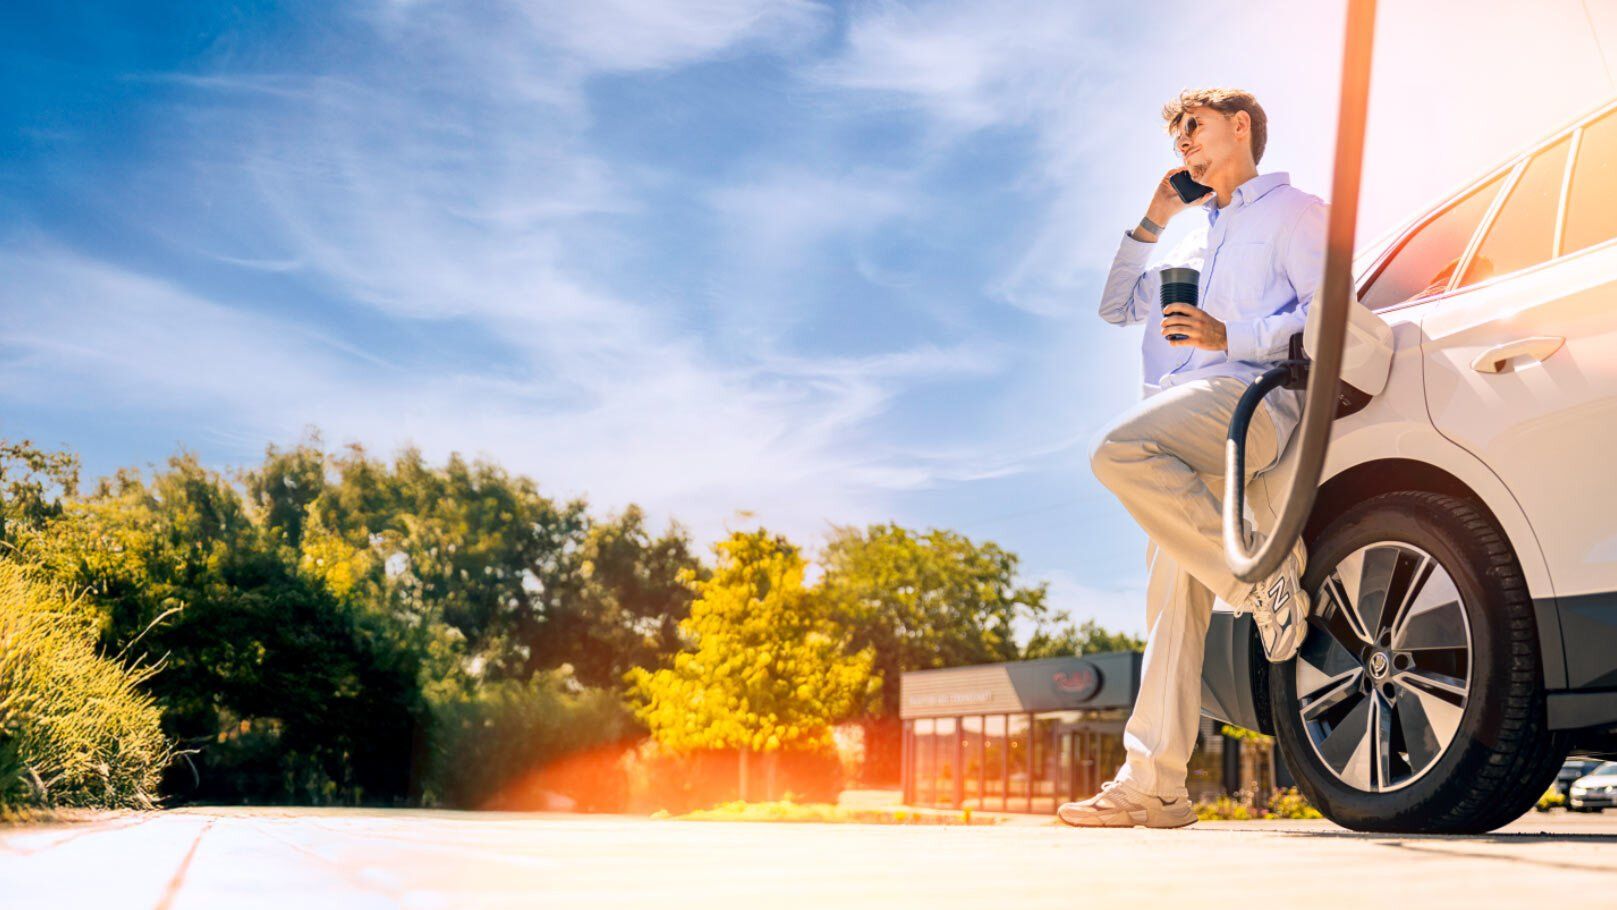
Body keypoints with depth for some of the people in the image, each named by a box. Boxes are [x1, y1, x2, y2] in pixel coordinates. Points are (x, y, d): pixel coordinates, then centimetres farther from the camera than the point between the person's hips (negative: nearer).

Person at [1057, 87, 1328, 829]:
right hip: (1185, 433, 7)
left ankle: (1258, 572, -22)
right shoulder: (1196, 239, 34)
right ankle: (1154, 785, -6)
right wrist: (1151, 222, 26)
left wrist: (1231, 337, -13)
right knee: (1174, 596, -2)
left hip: (1249, 398, -7)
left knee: (1118, 452, -34)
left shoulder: (1292, 211, 12)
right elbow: (1116, 307, 33)